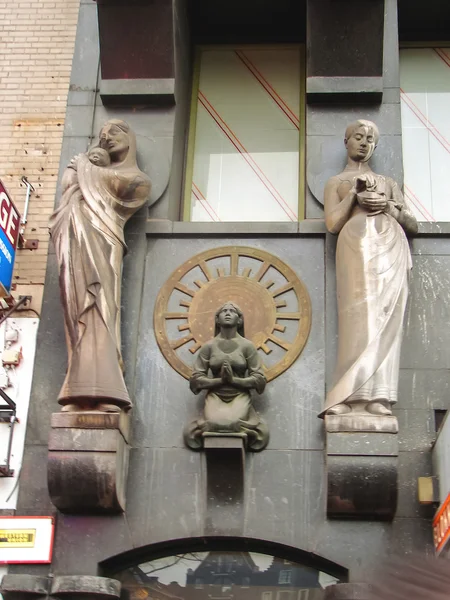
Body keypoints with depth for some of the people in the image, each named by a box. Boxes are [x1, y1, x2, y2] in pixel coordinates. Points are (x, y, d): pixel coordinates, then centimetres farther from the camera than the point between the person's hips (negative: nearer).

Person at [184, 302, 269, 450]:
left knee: (233, 423, -31)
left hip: (240, 396, 0)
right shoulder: (208, 346, 4)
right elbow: (196, 380, 1)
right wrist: (220, 380, -13)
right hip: (216, 396, 0)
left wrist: (233, 379, -14)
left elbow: (259, 380, -1)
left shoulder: (247, 346, 2)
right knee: (216, 423, -32)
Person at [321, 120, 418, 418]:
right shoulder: (336, 182, 24)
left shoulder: (389, 183, 30)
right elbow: (332, 223, 8)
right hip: (357, 244, -2)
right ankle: (355, 395, -23)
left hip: (391, 246, 3)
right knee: (360, 316, -18)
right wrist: (354, 194, 1)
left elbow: (413, 224, 20)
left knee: (386, 317, -12)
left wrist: (389, 206, 3)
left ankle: (378, 396, -19)